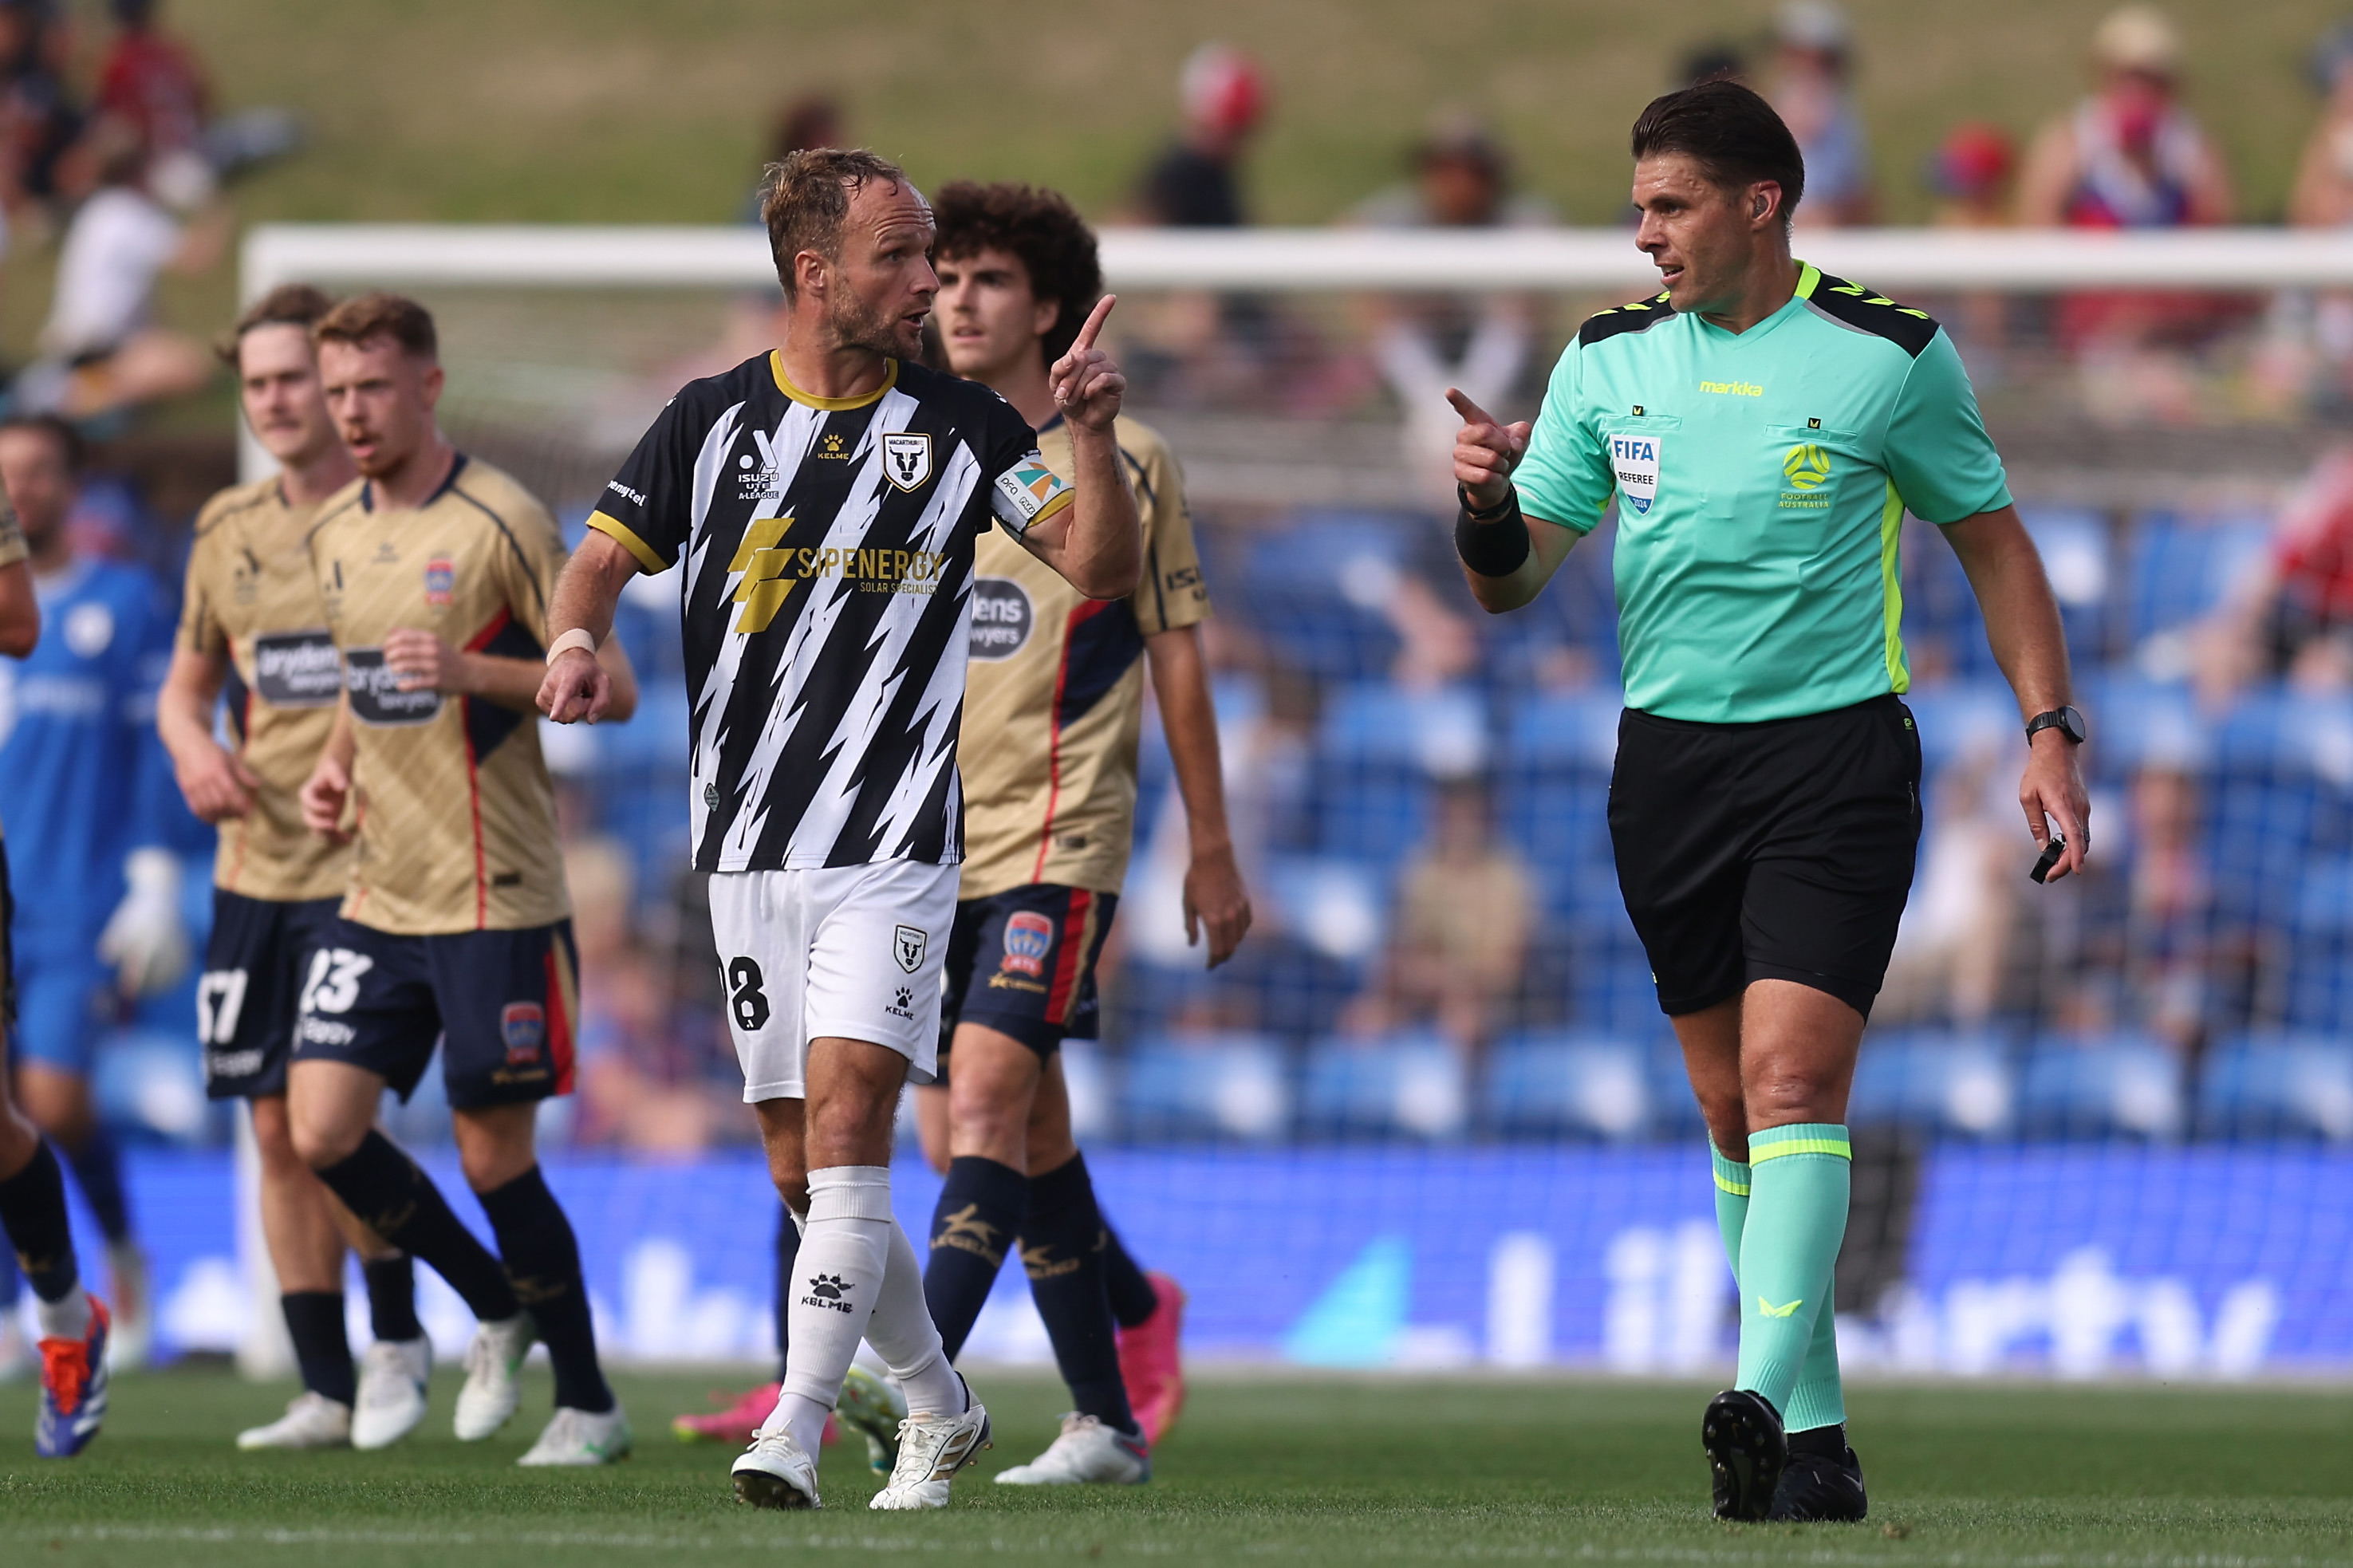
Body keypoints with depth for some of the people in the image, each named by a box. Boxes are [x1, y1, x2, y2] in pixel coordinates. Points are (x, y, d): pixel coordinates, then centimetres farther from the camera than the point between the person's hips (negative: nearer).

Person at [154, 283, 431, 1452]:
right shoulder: (228, 531, 11)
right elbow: (186, 685, 21)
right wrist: (195, 749, -1)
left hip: (367, 866, -6)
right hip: (254, 865, 6)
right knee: (277, 1127, 5)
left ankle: (397, 1338, 7)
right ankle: (326, 1389, 12)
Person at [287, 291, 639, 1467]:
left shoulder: (500, 523, -11)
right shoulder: (334, 535, 11)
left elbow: (612, 687, -11)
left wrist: (472, 672, -25)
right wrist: (335, 767, 7)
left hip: (495, 902, -7)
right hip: (378, 897, 7)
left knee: (494, 1158, -4)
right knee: (323, 1132, -3)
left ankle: (588, 1404, 13)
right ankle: (499, 1311, 19)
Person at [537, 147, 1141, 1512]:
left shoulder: (960, 426, 2)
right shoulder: (710, 422, 5)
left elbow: (1104, 566, 1)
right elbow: (606, 556, 12)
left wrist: (1093, 436, -16)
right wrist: (577, 638, -9)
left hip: (894, 842, -3)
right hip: (749, 845, 3)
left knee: (847, 1109, -20)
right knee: (803, 1175, 6)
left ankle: (794, 1435, -22)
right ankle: (939, 1408, 25)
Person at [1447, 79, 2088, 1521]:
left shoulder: (1891, 358, -3)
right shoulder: (1610, 362, 6)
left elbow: (1991, 538, 8)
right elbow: (1514, 581, 7)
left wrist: (2048, 730, 1)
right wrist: (1489, 506, -15)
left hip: (1835, 753, -4)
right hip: (1669, 760, 4)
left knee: (1791, 1081, -18)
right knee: (1734, 1113, 7)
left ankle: (1765, 1399, -28)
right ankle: (1816, 1434, 14)